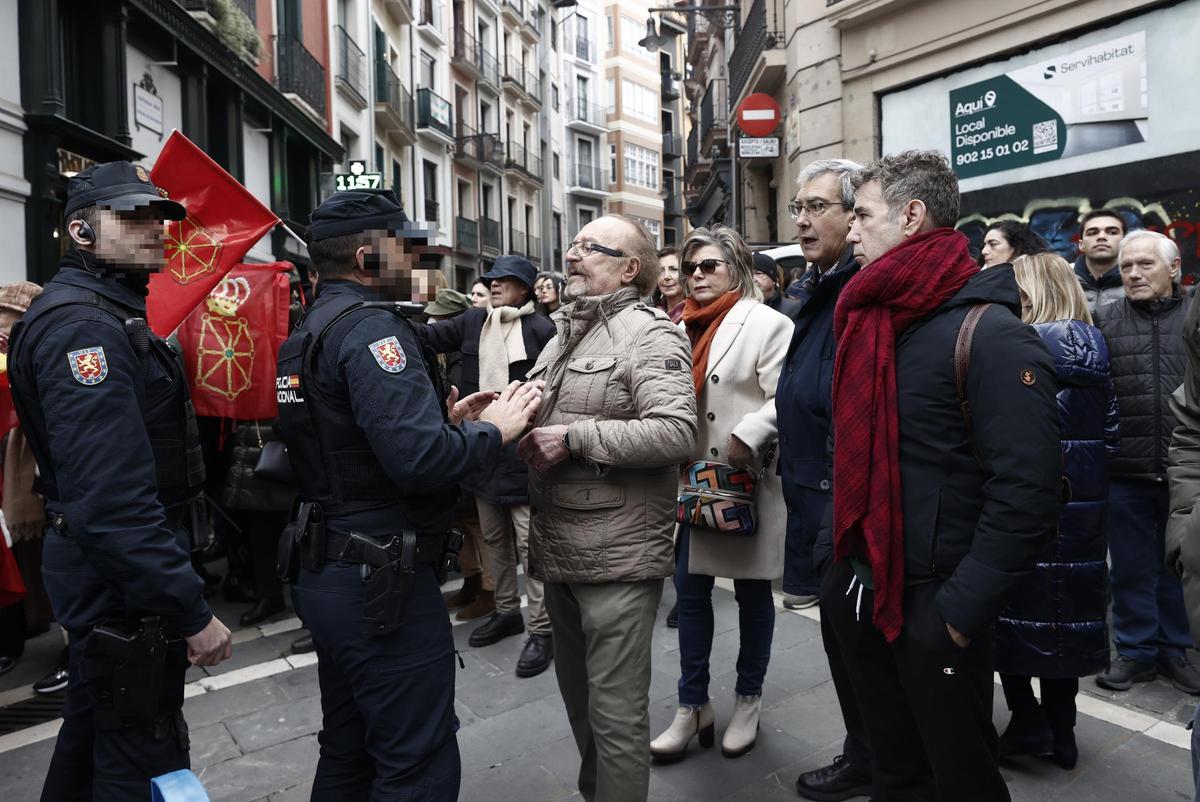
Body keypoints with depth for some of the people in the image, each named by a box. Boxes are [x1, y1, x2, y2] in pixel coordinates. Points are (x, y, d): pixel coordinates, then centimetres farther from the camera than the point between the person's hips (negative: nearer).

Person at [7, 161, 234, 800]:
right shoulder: (83, 327, -22)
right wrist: (192, 612, -26)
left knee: (94, 733, 26)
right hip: (123, 582, -10)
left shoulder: (111, 315, 12)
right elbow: (113, 501, -30)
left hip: (106, 574, 10)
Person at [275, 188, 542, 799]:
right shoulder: (371, 327, -18)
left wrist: (447, 420, 10)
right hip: (382, 585, -10)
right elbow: (420, 460, -29)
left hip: (326, 577, 10)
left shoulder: (309, 331, 13)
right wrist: (492, 430, -12)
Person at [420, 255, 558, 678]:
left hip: (523, 448, -6)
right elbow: (432, 336, 4)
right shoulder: (475, 321, 9)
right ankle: (507, 611, 34)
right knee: (494, 537, 17)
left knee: (529, 541, -3)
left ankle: (541, 630, 9)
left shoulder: (541, 329, -9)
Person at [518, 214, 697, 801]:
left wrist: (575, 437, -22)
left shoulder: (649, 334, -11)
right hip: (557, 548, 9)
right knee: (578, 695, 24)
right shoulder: (562, 334, 16)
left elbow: (676, 432, -23)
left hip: (618, 552, -8)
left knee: (616, 710, 4)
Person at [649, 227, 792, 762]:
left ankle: (748, 702, 27)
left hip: (748, 481, -6)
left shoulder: (766, 323, -7)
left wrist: (744, 440, -26)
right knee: (690, 589, 9)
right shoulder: (683, 327, 14)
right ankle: (692, 706, 23)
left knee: (752, 593, 9)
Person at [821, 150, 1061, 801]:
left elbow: (1025, 495, -21)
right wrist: (833, 551, 12)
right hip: (856, 587, 7)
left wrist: (960, 610, -19)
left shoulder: (990, 334, -16)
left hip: (931, 603, -6)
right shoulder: (866, 321, 8)